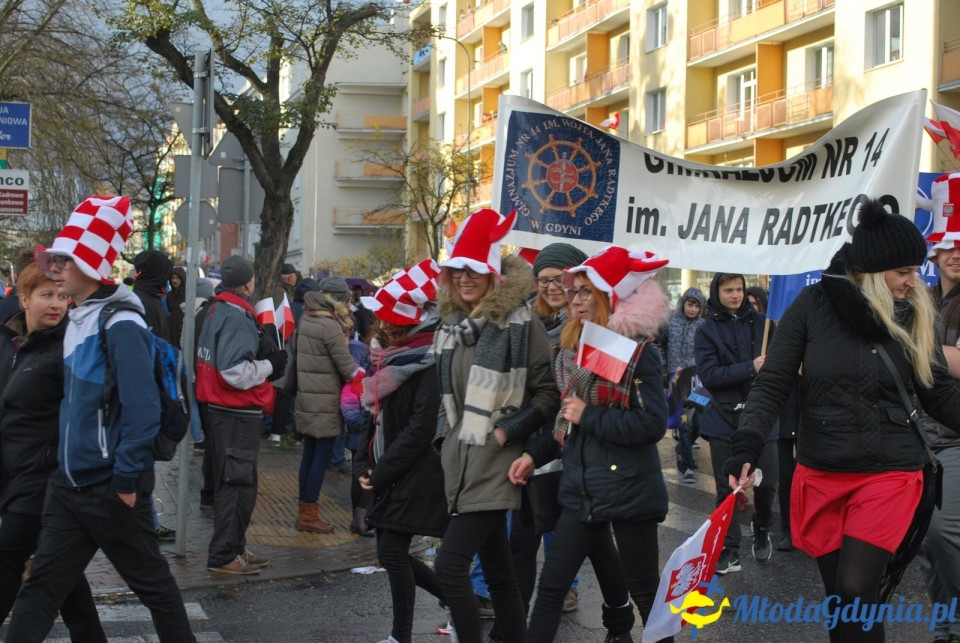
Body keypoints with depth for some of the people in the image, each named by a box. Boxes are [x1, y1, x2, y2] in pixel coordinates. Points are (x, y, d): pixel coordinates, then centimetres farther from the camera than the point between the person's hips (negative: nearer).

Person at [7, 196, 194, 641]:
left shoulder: (120, 325, -17)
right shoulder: (77, 320, 10)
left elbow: (141, 408, -21)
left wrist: (127, 480, -20)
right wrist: (63, 462, 15)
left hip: (111, 487, -8)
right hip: (70, 482, 8)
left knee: (150, 580, 7)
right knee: (42, 585, 8)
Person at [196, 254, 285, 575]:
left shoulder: (218, 311, 12)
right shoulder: (236, 317, -19)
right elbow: (235, 372, -26)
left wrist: (262, 353, 7)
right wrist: (269, 365, -12)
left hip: (221, 408, 10)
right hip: (238, 413, -10)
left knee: (230, 482, 18)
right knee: (238, 484, -4)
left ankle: (235, 547, 28)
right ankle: (223, 556, 0)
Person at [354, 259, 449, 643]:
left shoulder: (428, 365, -15)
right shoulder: (392, 357, 12)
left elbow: (420, 429, -20)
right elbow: (378, 417, 16)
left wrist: (381, 474, -16)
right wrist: (363, 465, 4)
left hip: (417, 476, -9)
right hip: (392, 477, 9)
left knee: (392, 550, -7)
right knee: (391, 552, 12)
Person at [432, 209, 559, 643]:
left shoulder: (522, 324, -8)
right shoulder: (451, 326, 13)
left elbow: (548, 394, -9)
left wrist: (507, 431, -15)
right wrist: (446, 436, 13)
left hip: (495, 463, -7)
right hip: (460, 461, 7)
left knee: (450, 565, -14)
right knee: (497, 570, 12)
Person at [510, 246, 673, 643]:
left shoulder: (639, 351, -13)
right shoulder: (575, 348, 8)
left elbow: (652, 424, -22)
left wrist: (589, 416, -18)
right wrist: (534, 455, 11)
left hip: (629, 487, -7)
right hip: (582, 486, 7)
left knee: (643, 589, 5)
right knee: (552, 583, 5)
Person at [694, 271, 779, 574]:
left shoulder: (759, 322, 5)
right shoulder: (707, 331, 0)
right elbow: (708, 375, -10)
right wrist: (750, 369, -17)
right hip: (725, 418, -1)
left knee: (767, 482, -1)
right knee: (728, 489, 3)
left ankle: (762, 529, 29)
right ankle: (729, 552, 13)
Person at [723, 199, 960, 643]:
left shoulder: (914, 316, -1)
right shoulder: (815, 303, -6)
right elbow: (772, 384, -5)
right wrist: (747, 447, -16)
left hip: (889, 474, -1)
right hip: (820, 474, 1)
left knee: (855, 591, -12)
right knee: (838, 595, 8)